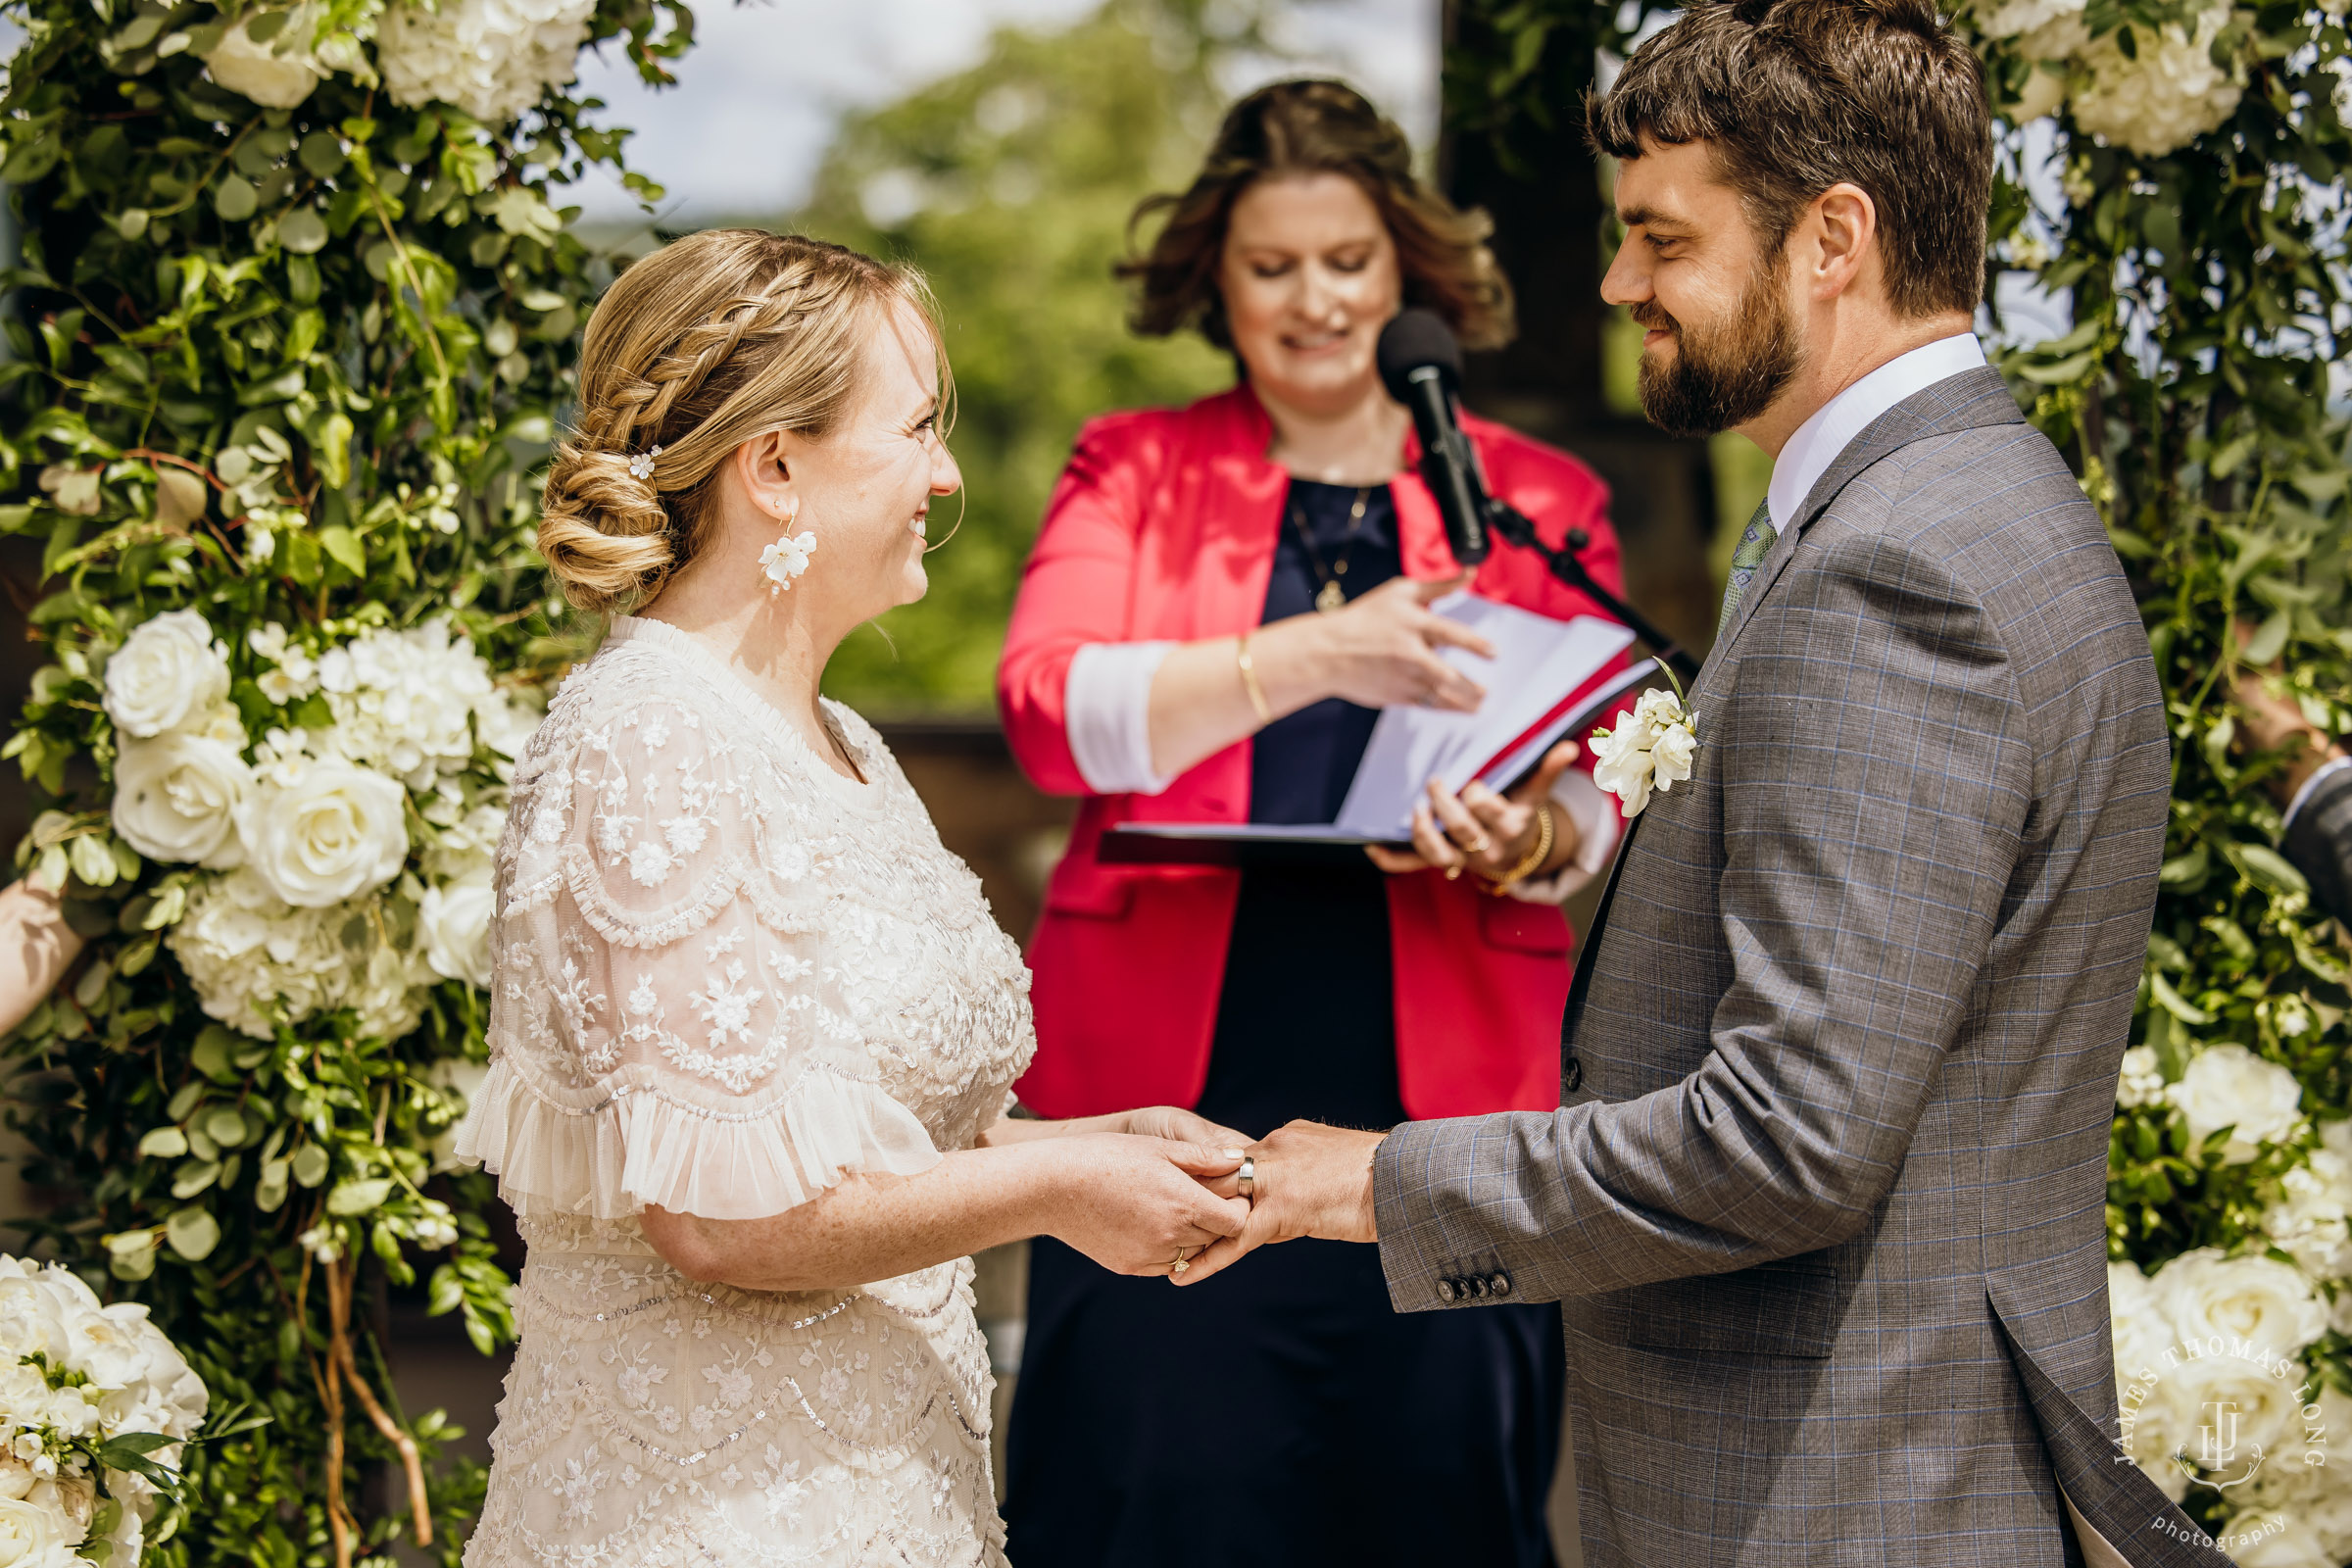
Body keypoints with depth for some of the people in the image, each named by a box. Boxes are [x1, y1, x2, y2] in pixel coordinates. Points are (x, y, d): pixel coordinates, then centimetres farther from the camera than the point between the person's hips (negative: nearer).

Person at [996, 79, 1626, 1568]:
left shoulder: (1537, 496, 14)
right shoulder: (1136, 470, 11)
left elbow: (1597, 793, 8)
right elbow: (1049, 705, -7)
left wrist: (1529, 841, -16)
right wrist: (1310, 657, -22)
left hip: (1438, 1093, 1)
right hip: (1169, 1071, 0)